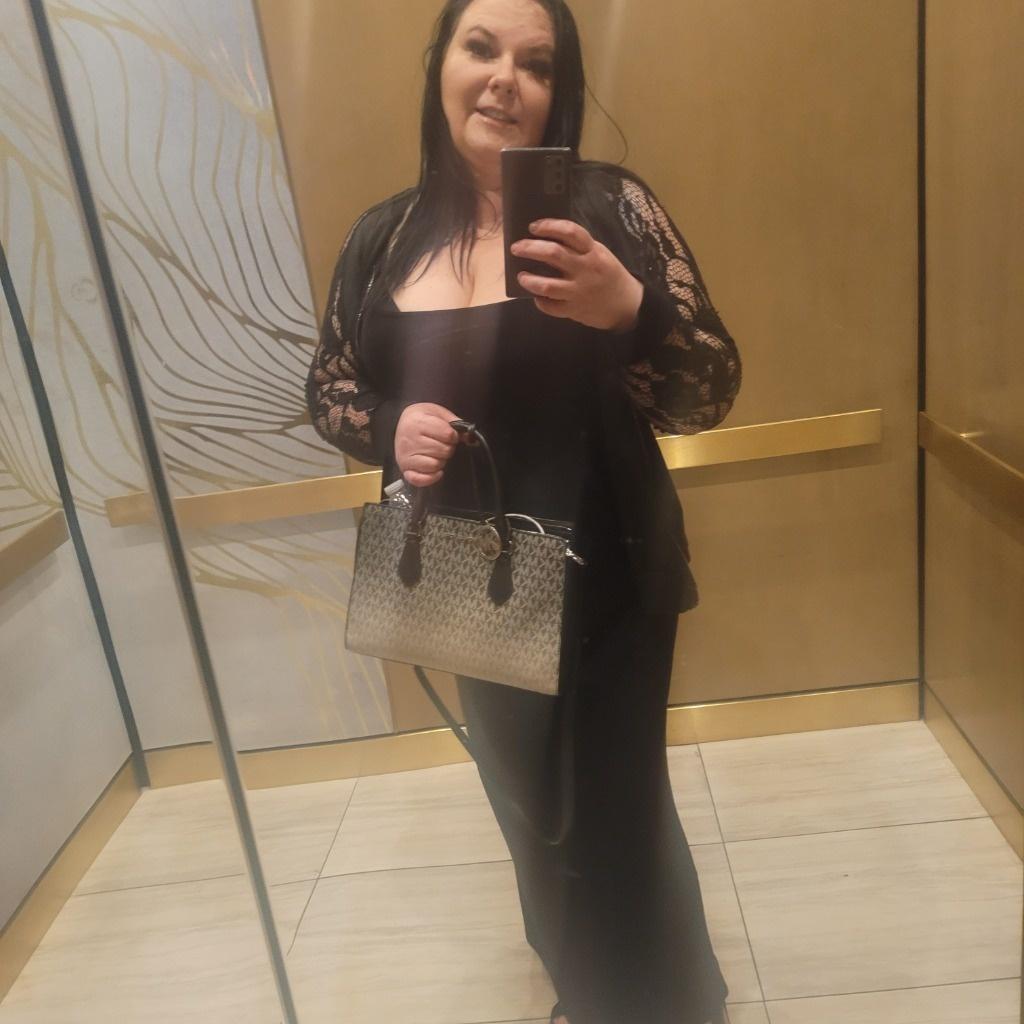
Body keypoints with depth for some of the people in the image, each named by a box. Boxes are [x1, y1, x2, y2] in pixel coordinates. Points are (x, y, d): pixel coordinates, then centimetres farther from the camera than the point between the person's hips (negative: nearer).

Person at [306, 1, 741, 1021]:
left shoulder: (609, 204, -10)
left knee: (616, 815, 7)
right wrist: (389, 427, -13)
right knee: (533, 807, 24)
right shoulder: (385, 235, 0)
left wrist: (630, 309, -34)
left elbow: (709, 394, -14)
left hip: (602, 584, -4)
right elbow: (327, 387, 9)